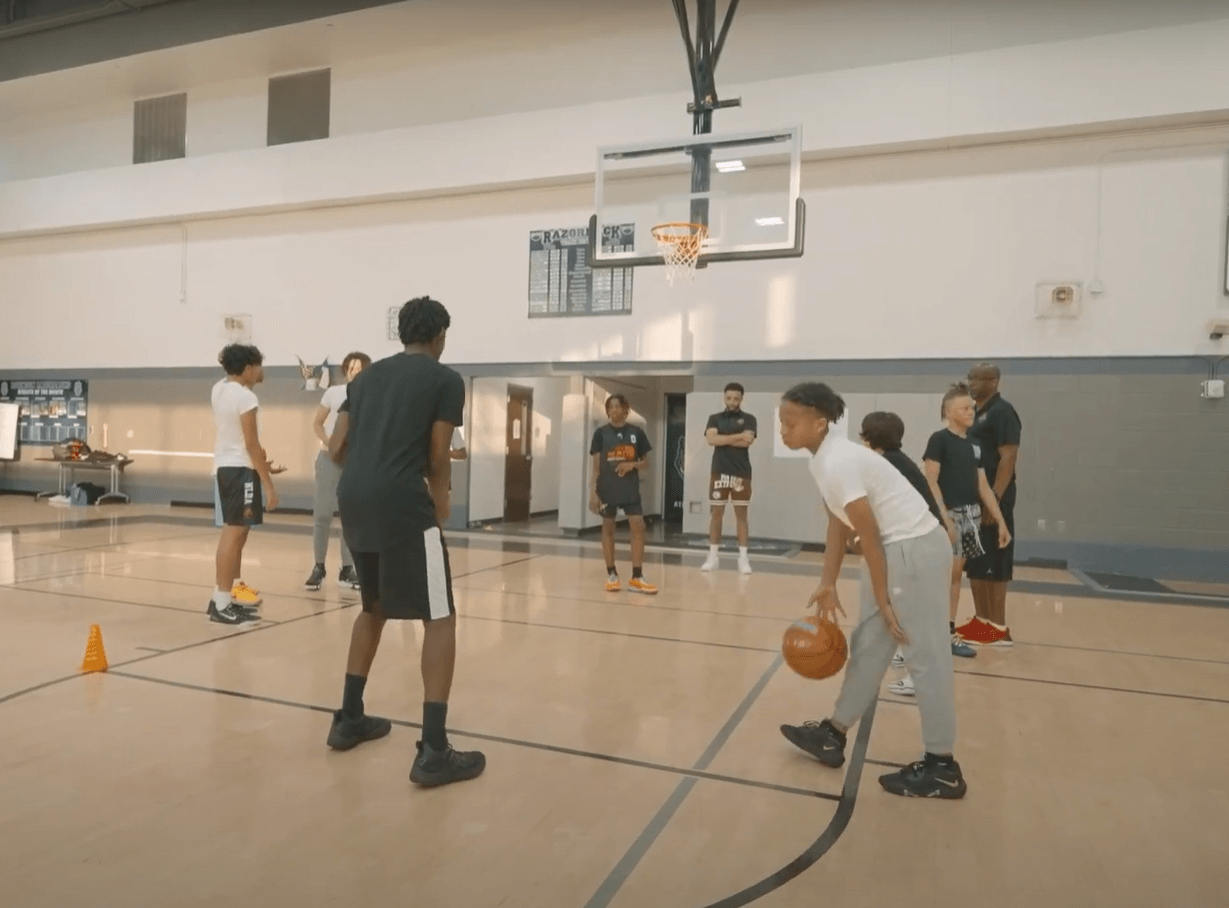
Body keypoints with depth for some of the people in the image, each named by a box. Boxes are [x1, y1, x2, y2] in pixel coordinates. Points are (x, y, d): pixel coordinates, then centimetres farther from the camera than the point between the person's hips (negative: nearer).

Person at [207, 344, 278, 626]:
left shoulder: (219, 389, 8)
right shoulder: (246, 397, -17)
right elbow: (252, 446, -19)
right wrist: (269, 484, -18)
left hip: (223, 466, 10)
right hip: (240, 469, -10)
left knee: (233, 532, 18)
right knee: (234, 533, -7)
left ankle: (226, 596, 27)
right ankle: (222, 604, -4)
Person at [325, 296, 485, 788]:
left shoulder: (366, 376, 19)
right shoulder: (446, 379, 3)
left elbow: (336, 448, 15)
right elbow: (436, 458, 1)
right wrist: (441, 502, 20)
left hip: (352, 500, 7)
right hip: (403, 503, -7)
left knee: (374, 607, 25)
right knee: (439, 618, 1)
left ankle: (349, 718, 32)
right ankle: (433, 751, -3)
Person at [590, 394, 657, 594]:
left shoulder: (637, 432, 4)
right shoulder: (601, 433, 0)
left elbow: (646, 463, 9)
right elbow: (596, 466, 0)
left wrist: (632, 465, -13)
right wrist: (593, 492, -8)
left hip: (630, 489, 1)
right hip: (607, 489, -1)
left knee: (638, 527, -6)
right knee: (608, 528, 5)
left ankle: (637, 577, 0)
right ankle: (611, 574, 16)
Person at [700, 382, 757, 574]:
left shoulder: (749, 419, 3)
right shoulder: (715, 418, 8)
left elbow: (748, 441, -14)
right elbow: (711, 439, -10)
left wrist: (723, 439, -9)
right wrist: (737, 436, -11)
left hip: (741, 473, -1)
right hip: (719, 472, 1)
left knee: (741, 514, 4)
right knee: (717, 513, 5)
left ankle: (743, 558, 8)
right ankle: (713, 556, 11)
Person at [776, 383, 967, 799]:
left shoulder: (838, 464, -23)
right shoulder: (824, 460, 6)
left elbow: (870, 538, -20)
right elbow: (838, 524, 12)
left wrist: (882, 600, -12)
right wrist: (828, 585, 12)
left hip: (916, 550, -10)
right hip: (896, 549, 10)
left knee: (925, 656, 0)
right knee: (868, 645, 16)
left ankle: (943, 769, 14)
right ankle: (832, 736, 28)